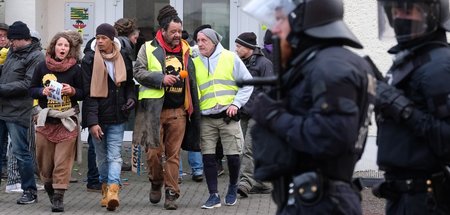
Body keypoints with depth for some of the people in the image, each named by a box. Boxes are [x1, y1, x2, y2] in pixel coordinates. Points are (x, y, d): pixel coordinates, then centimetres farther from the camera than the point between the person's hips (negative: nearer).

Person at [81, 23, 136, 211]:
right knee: (101, 156, 9)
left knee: (114, 155, -9)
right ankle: (106, 189, 21)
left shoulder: (122, 59, 6)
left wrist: (130, 98, -2)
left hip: (117, 117, 1)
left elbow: (129, 84, 21)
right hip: (97, 117, -1)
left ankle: (112, 192, -20)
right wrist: (92, 121, -16)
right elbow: (88, 92, -9)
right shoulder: (90, 60, -4)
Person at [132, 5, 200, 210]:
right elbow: (138, 72, -3)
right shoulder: (149, 48, 2)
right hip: (154, 110, -2)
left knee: (173, 154, 2)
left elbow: (192, 80, 21)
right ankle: (156, 184, 23)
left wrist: (193, 107, 16)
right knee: (154, 151, -2)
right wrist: (161, 78, -15)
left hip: (178, 111, 2)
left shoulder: (186, 50, 13)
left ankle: (171, 193, 6)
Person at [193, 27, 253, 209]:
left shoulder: (230, 58, 1)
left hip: (228, 116, -2)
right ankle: (214, 195, 6)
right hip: (206, 119, 2)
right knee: (208, 157, -2)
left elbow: (247, 84, 3)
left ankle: (233, 188, 25)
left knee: (233, 156, 1)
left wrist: (236, 103, -8)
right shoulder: (195, 63, 7)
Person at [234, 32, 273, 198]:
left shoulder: (264, 63, -8)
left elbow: (268, 90, -11)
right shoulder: (240, 63, 15)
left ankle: (245, 182, -21)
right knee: (254, 150, 12)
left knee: (249, 149, -16)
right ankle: (261, 183, 19)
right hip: (244, 113, 8)